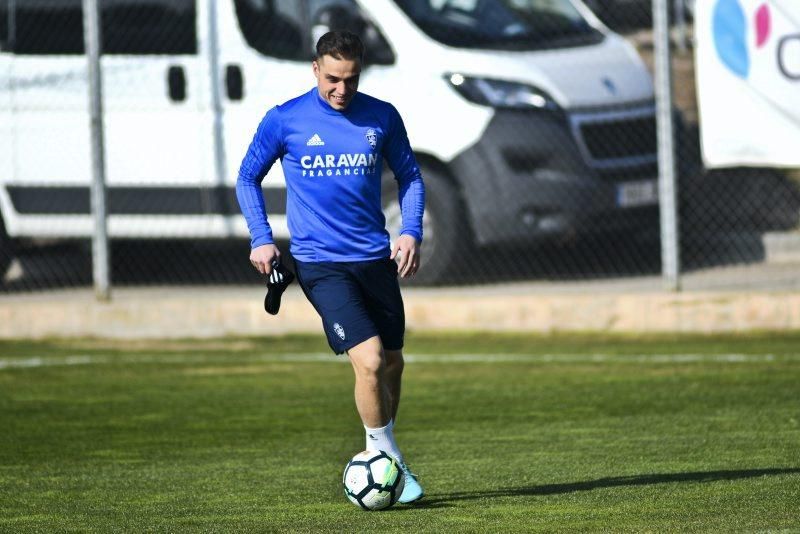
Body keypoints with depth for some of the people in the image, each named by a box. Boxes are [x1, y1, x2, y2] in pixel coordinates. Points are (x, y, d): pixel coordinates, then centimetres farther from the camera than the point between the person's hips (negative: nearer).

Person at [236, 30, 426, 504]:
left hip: (377, 259, 4)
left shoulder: (382, 118, 2)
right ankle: (390, 463, -4)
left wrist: (411, 231, -2)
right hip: (320, 264, -4)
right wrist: (261, 238, -3)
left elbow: (409, 176, 13)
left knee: (392, 363, 12)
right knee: (369, 360, -19)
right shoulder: (284, 121, -4)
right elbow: (248, 178, 8)